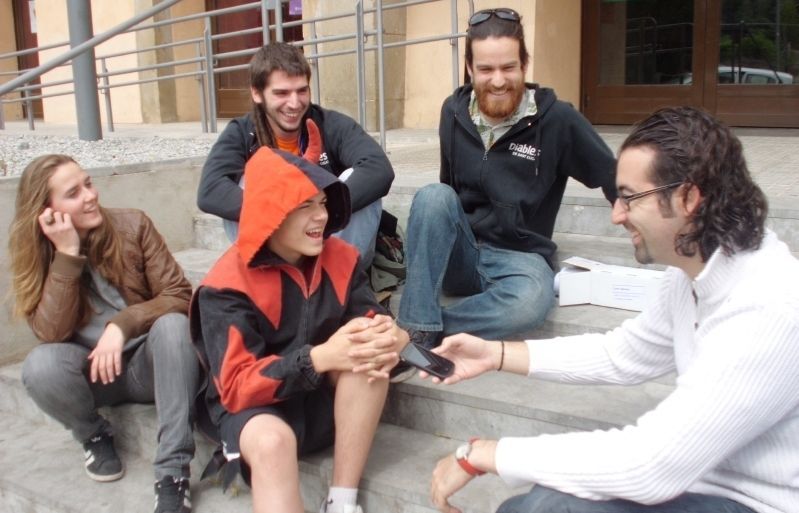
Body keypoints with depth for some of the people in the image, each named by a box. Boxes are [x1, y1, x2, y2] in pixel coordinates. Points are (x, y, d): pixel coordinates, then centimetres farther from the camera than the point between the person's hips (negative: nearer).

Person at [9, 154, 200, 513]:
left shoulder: (132, 225, -9)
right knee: (41, 365, -31)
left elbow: (178, 296, -14)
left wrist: (121, 325, -29)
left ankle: (173, 471, -32)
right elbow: (51, 333, -18)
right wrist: (67, 255, -24)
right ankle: (95, 437, 1)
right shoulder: (36, 252, -6)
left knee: (173, 324, -34)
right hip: (91, 369, 1)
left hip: (147, 362, 0)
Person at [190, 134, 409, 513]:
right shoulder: (228, 286, -18)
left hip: (325, 397, 5)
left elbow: (371, 319, -4)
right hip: (253, 406, -5)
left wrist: (386, 336, -31)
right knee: (272, 440, -39)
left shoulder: (339, 258, -3)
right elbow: (236, 386, -24)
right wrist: (320, 357, -37)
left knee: (369, 355, -26)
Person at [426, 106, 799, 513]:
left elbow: (650, 467, -33)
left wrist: (481, 454, -24)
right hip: (712, 475, 8)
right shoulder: (696, 269, -2)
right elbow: (623, 354, 13)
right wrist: (495, 354, 4)